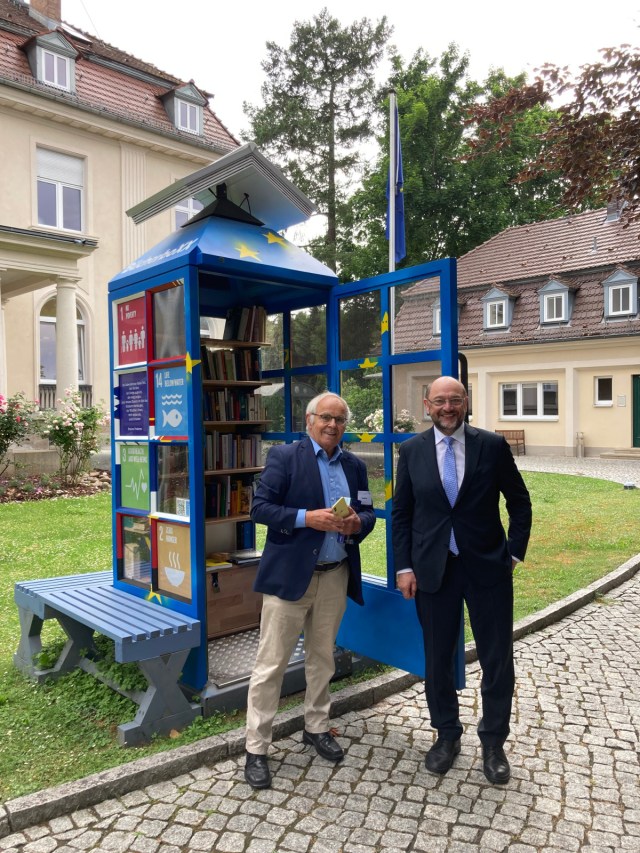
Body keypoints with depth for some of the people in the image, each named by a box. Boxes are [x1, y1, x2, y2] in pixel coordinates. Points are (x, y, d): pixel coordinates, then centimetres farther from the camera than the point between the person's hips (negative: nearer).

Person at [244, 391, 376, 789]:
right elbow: (260, 507, -11)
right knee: (271, 663, 2)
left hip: (336, 576, 5)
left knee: (322, 657, 18)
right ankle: (256, 748, 15)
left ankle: (317, 727, 37)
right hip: (289, 575, -5)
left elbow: (368, 513, 13)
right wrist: (308, 518, -22)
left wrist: (357, 523, -10)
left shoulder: (355, 466, 10)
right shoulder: (285, 456, -6)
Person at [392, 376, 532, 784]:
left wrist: (514, 553, -1)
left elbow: (520, 503, 5)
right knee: (437, 658, 12)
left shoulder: (493, 446, -4)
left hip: (488, 567, 0)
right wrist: (404, 567, -1)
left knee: (498, 659, 9)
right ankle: (447, 735, 35)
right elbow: (401, 514, 3)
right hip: (433, 570, 1)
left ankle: (494, 742, 31)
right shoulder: (412, 451, -1)